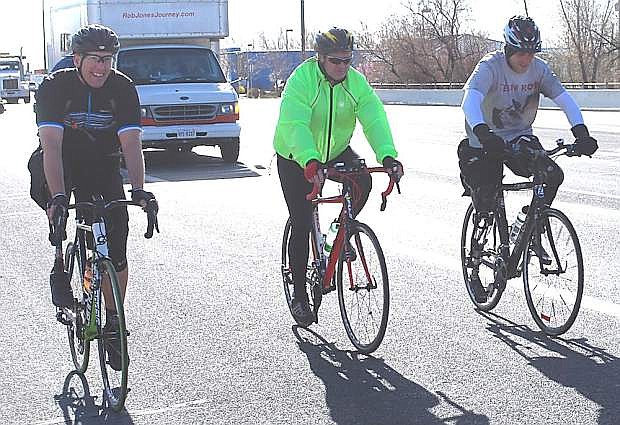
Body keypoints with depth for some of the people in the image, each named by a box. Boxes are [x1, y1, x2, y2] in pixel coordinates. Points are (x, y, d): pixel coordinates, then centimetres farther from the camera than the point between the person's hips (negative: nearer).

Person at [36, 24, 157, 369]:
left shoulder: (123, 88, -15)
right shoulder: (55, 87, -21)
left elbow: (131, 143, -22)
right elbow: (52, 145, -31)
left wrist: (138, 189, -39)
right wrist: (57, 196, -44)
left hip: (103, 166, 1)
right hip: (62, 163, -1)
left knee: (116, 249, -9)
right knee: (41, 182, -34)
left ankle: (113, 321, 9)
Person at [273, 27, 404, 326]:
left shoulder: (356, 82, -12)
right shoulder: (301, 80, -25)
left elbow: (374, 119, -24)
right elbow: (295, 125, -38)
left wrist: (388, 156, -41)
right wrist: (310, 162, -55)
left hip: (337, 151, 4)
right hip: (296, 159, -3)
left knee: (363, 181, -26)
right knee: (302, 225, -6)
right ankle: (299, 295, 9)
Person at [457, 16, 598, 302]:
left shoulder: (539, 69, -8)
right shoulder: (490, 66, -22)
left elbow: (564, 98, -13)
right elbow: (470, 100, -38)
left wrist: (581, 133, -30)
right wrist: (483, 134, -55)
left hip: (520, 138, 4)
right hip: (486, 141, -3)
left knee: (553, 175, -21)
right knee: (486, 202, -10)